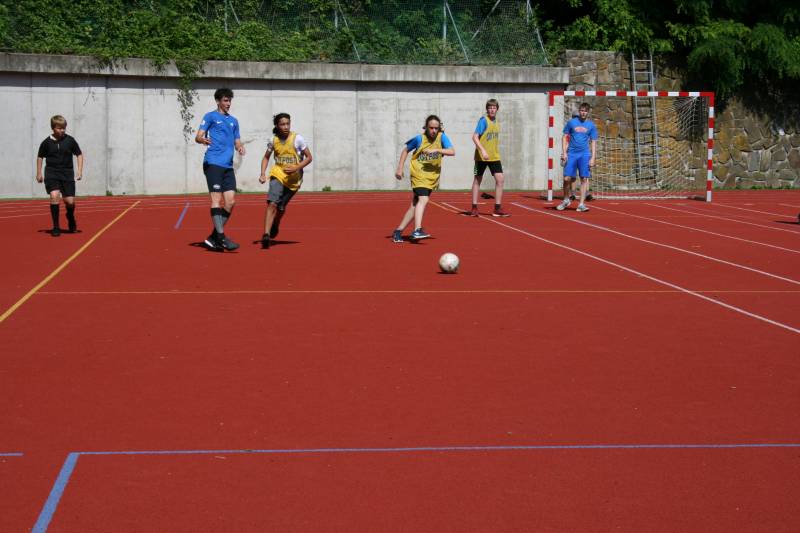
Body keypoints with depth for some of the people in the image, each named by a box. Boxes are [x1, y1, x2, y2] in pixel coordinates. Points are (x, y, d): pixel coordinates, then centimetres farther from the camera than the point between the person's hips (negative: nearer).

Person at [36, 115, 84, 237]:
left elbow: (79, 154, 7)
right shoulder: (47, 142, -2)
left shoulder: (70, 140, -2)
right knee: (54, 195, -21)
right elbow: (40, 157, 12)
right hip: (51, 173, -1)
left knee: (70, 201, -1)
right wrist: (39, 173, 12)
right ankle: (56, 227, -11)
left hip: (67, 173, 1)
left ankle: (70, 218, 36)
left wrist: (80, 171, 0)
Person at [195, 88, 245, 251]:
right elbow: (198, 137, -2)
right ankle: (220, 237, -14)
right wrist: (202, 139, -26)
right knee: (217, 199, -11)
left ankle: (214, 237, 8)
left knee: (230, 201, 0)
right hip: (213, 163, -6)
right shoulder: (210, 116, 5)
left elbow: (237, 141, 22)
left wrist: (240, 147, -2)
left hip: (228, 165, 6)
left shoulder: (233, 121, 21)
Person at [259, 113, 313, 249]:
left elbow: (309, 158, -5)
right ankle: (266, 235, -25)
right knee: (272, 203, -19)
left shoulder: (297, 139, -10)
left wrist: (296, 168, -19)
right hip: (278, 174, 1)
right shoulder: (274, 140, -2)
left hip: (294, 178, -1)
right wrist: (263, 174, -1)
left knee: (281, 207, 9)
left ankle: (275, 226, 41)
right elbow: (266, 157, 13)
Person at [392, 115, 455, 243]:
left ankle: (398, 231, 18)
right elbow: (405, 150, 7)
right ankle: (417, 230, -33)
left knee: (416, 204, 8)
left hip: (432, 176, 4)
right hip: (419, 174, -4)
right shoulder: (419, 139, -7)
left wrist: (436, 150, -29)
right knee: (423, 199, -25)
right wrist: (400, 168, 3)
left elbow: (452, 151, -17)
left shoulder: (441, 137, -5)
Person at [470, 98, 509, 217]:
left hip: (494, 157, 6)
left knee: (500, 179, -5)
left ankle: (498, 208, 0)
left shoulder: (496, 122, 10)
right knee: (477, 180, 5)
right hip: (481, 157, -6)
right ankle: (474, 208, 15)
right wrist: (483, 150, -28)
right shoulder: (483, 120, -10)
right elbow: (475, 137, -18)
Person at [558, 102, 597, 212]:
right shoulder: (571, 122, 6)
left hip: (585, 154, 0)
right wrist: (564, 152, -1)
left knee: (584, 179, -5)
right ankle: (566, 200, 17)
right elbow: (565, 137, 9)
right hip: (572, 153, 0)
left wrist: (592, 158, -1)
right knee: (567, 178, -5)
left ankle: (581, 204, -2)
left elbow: (593, 142, 7)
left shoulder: (591, 125, 7)